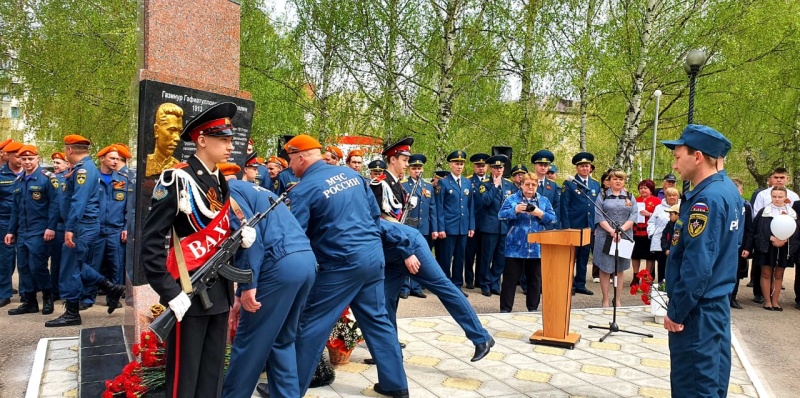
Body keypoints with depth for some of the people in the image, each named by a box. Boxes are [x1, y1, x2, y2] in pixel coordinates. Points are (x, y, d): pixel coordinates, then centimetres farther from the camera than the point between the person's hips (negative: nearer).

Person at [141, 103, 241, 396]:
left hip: (220, 291, 7)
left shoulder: (222, 183, 11)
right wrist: (170, 292, -21)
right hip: (189, 292, -7)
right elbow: (151, 241, -17)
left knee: (213, 372, 16)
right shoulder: (176, 180, -13)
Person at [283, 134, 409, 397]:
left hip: (341, 263, -7)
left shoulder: (304, 189, -10)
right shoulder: (352, 174, 10)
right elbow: (375, 213, 15)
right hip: (374, 256, 7)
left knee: (311, 325, 5)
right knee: (378, 320, 16)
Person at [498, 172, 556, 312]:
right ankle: (505, 309, 8)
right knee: (510, 279, 1)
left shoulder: (544, 201, 10)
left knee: (535, 279, 11)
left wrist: (540, 214, -16)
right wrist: (515, 210, -23)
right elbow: (501, 215, -8)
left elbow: (552, 218, 2)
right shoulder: (512, 199, 2)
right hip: (515, 247, -3)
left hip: (537, 248, 3)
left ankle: (533, 308, 24)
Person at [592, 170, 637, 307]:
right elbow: (599, 217, -4)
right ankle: (606, 300, 6)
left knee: (620, 269, 7)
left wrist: (621, 230, -13)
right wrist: (612, 231, -16)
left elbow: (633, 216, 1)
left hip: (624, 237, 2)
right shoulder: (602, 196, 5)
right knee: (605, 268, 0)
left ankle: (618, 300, 13)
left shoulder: (630, 197, 11)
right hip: (605, 236, -2)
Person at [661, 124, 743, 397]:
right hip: (716, 303, 10)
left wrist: (676, 312, -17)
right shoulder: (728, 190, 8)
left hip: (697, 311, -10)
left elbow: (697, 266, -25)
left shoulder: (706, 199, -22)